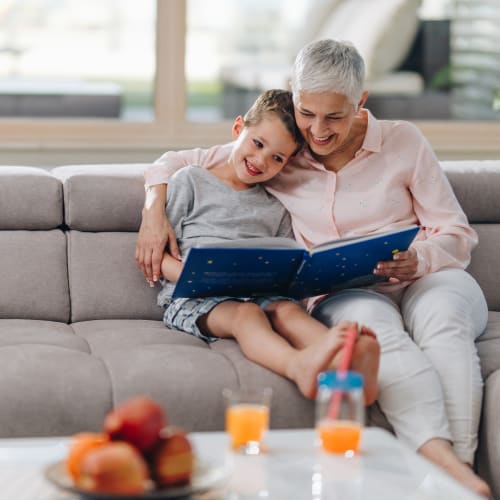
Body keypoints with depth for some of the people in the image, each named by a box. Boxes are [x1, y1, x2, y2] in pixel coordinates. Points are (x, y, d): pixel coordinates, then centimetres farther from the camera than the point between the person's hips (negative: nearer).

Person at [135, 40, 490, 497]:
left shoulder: (403, 142, 7)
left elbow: (459, 236, 7)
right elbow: (174, 162, 17)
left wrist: (417, 260, -16)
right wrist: (154, 211, -4)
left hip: (427, 281, 1)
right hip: (341, 293, 0)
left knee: (440, 318, -38)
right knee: (373, 320, -39)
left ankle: (460, 463, -46)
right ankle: (442, 459, -56)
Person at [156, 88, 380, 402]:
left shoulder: (276, 210, 25)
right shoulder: (192, 182, 13)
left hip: (259, 295, 4)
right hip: (192, 299, -3)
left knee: (288, 309, -31)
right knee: (245, 313, -36)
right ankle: (299, 366, -68)